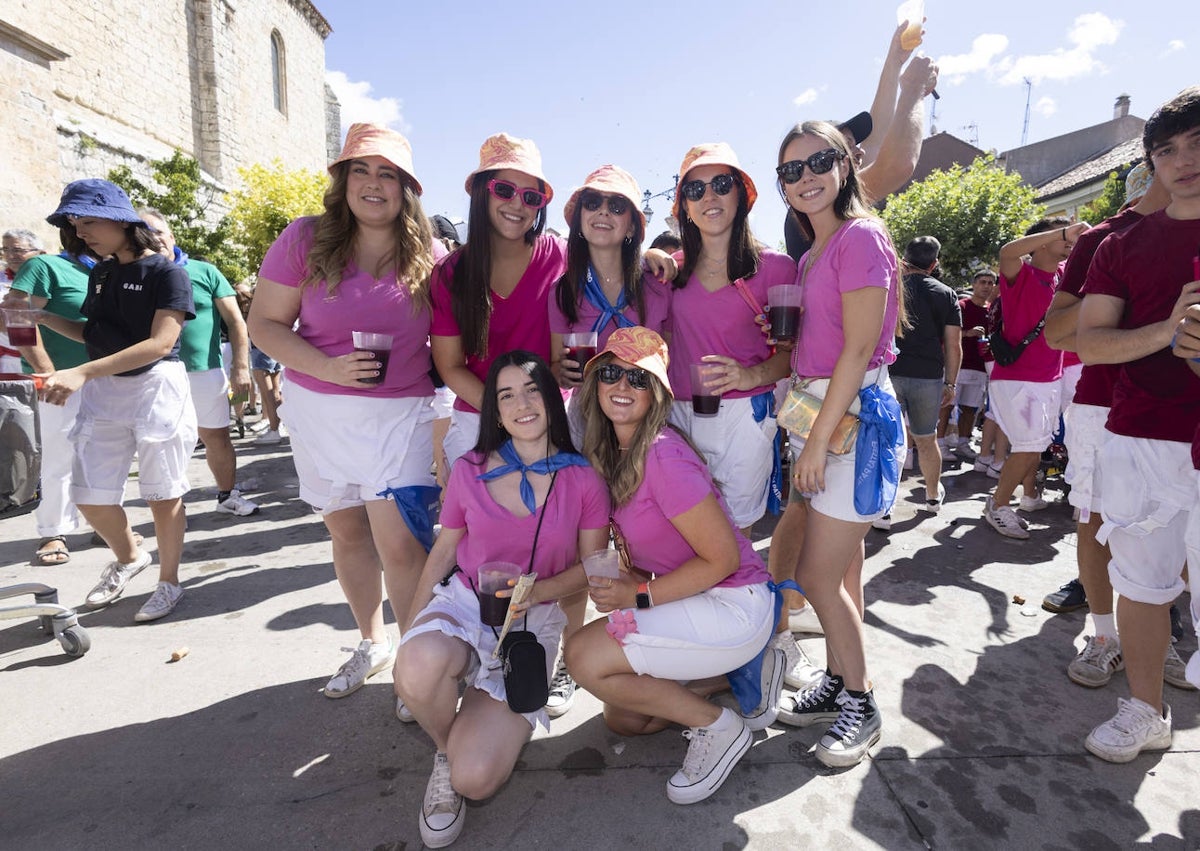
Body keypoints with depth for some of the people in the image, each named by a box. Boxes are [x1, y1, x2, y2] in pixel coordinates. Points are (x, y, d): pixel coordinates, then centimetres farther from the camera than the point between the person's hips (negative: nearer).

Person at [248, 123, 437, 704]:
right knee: (347, 532, 15)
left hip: (402, 415, -2)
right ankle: (373, 643, 35)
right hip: (319, 410, 2)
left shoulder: (427, 258, 0)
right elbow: (264, 323, -1)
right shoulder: (305, 240, -1)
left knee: (399, 543, -11)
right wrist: (327, 367, -17)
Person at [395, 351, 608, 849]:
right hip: (463, 602, 2)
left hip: (536, 622, -1)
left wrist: (535, 591, -19)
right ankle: (445, 752, -1)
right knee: (418, 667, -37)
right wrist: (409, 631, 5)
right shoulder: (470, 470, -1)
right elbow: (443, 552, 7)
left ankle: (509, 721, 19)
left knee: (475, 780, -17)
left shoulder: (584, 482, -5)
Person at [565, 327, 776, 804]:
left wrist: (641, 595, -19)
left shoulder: (663, 457, -25)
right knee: (623, 720, 17)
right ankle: (744, 668, 23)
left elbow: (724, 558, -21)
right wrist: (632, 580, -5)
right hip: (692, 600, 9)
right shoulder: (610, 453, 2)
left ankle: (717, 727, -1)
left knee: (584, 655, -19)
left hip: (733, 607, -9)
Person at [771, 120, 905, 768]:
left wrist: (818, 440, -17)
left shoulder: (860, 236, -11)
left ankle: (860, 704, 15)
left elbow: (858, 348, -17)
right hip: (818, 418, 8)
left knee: (818, 576, -5)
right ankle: (837, 683, 29)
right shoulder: (811, 254, 15)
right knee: (841, 568, 16)